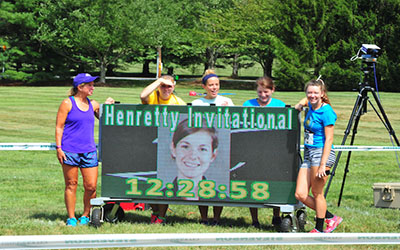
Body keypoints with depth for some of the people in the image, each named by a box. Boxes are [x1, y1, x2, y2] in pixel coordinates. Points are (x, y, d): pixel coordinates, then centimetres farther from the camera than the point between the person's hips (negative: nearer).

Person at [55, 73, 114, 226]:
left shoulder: (93, 104, 13)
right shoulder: (67, 103, -1)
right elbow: (59, 127, -2)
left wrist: (107, 106, 7)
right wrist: (59, 148, -9)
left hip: (89, 151, 4)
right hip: (70, 151, -4)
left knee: (91, 186, -2)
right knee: (71, 185, 2)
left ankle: (86, 216, 15)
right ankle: (71, 218, 11)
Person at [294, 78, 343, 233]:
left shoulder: (326, 111, -13)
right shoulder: (311, 106, 11)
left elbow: (329, 139, -16)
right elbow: (307, 100, 39)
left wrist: (323, 165, -21)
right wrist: (300, 104, 17)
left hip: (321, 153, -9)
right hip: (308, 154, 9)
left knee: (317, 193, -1)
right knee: (300, 195, 3)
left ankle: (319, 229, 11)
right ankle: (330, 218, 16)